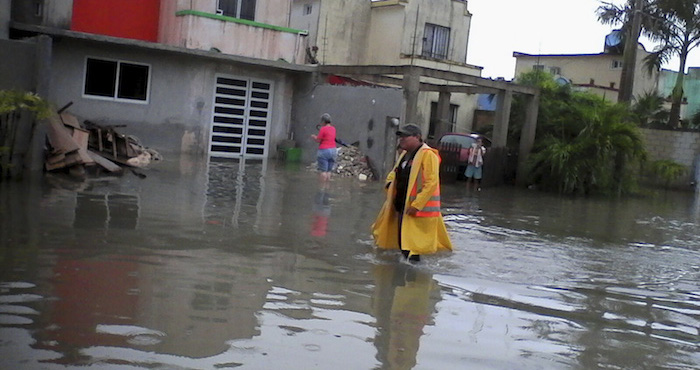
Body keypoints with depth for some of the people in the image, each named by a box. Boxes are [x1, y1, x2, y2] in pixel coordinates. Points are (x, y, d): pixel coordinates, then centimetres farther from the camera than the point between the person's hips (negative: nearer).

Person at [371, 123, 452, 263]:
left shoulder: (428, 155, -14)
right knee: (402, 242, 16)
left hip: (420, 208, -9)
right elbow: (394, 174, 27)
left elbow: (431, 183, -21)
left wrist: (416, 204, -24)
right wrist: (390, 185, 4)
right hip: (402, 206, 9)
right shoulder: (405, 154, 15)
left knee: (413, 243, -7)